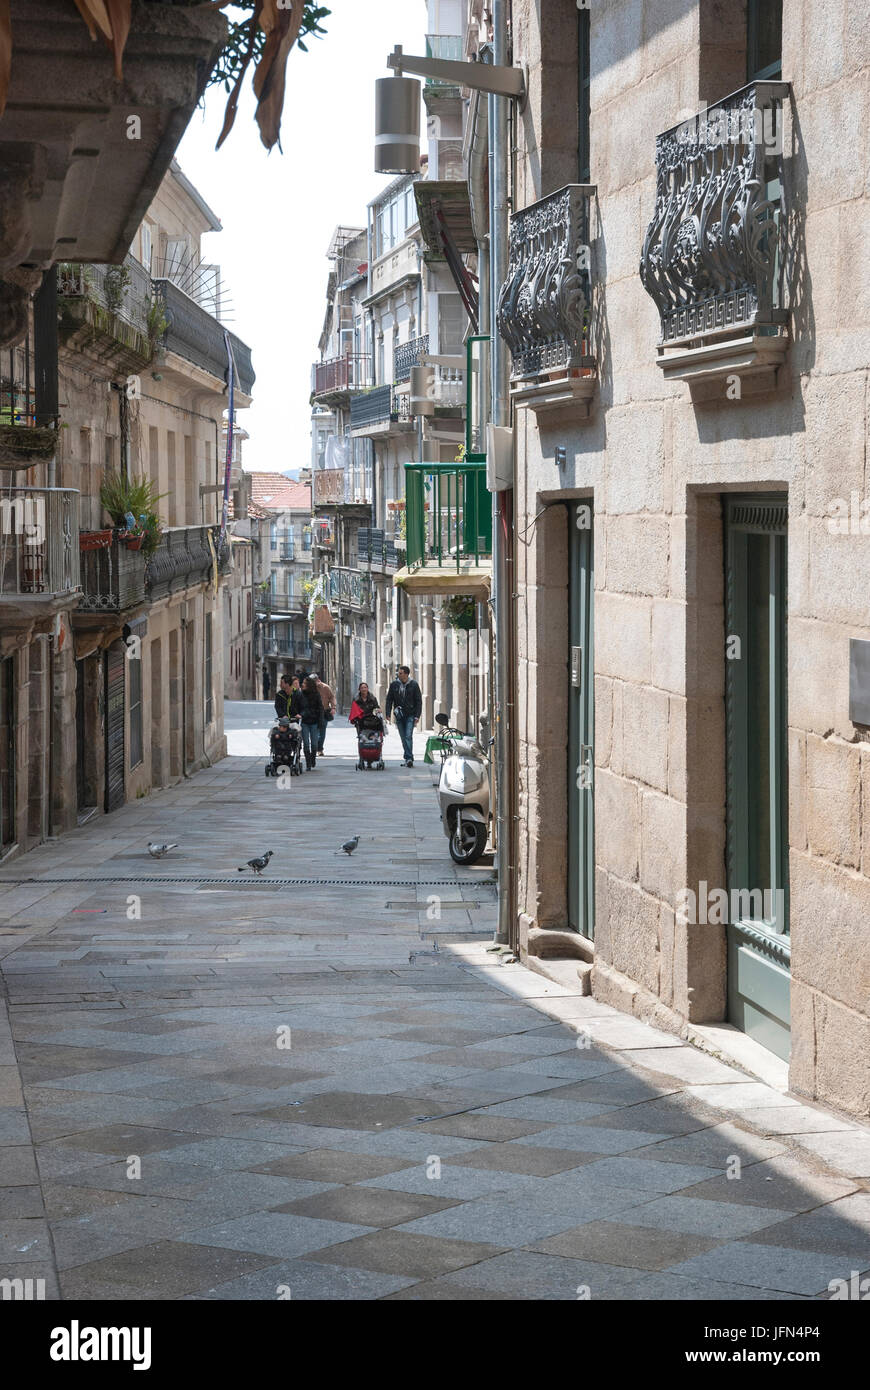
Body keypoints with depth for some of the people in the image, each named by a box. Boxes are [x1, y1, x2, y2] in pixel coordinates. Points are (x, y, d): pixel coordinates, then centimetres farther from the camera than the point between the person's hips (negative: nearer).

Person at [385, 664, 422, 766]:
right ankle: (408, 758, 15)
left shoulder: (413, 685, -3)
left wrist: (417, 716, -8)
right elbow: (389, 699, 7)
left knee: (408, 736, -14)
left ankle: (409, 758, -15)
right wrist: (388, 714, -3)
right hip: (399, 716, 3)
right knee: (403, 738, 6)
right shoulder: (394, 685, 3)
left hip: (410, 715, -3)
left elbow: (419, 701, -1)